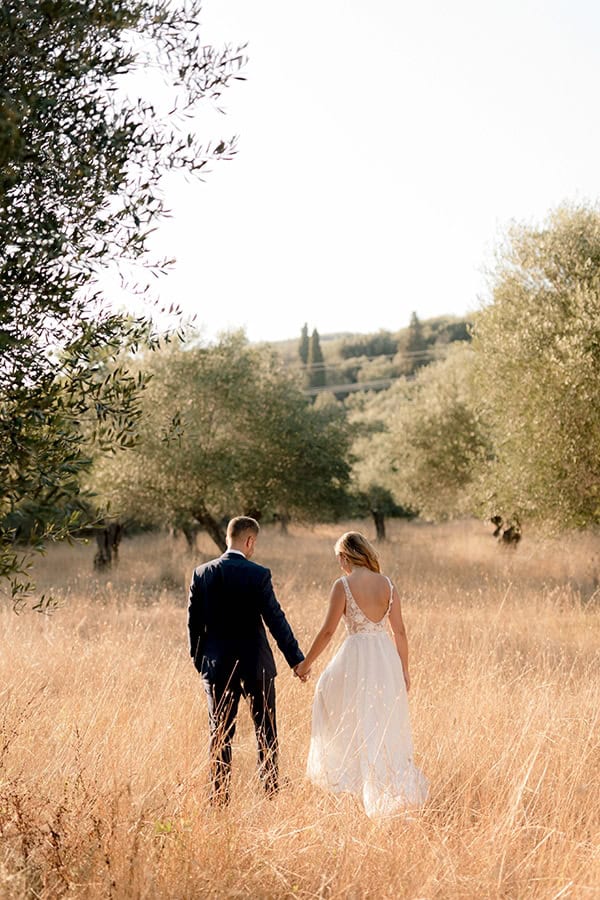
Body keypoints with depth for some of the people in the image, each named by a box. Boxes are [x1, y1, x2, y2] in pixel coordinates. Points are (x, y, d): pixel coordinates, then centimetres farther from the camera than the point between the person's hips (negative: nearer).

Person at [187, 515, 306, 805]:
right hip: (255, 664, -3)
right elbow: (276, 620, -11)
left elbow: (193, 622, 3)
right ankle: (271, 791, 15)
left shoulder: (201, 574, -1)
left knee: (220, 733, 9)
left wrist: (199, 661, 15)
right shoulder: (258, 574, -11)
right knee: (266, 731, 11)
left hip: (217, 666, 3)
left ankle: (219, 797, 9)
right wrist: (297, 659, -5)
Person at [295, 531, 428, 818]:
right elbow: (399, 631, 4)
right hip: (387, 655, 5)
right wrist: (404, 670, 15)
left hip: (357, 658, -5)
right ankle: (399, 787, 21)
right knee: (387, 725, 17)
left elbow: (327, 631, -10)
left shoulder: (343, 585, -12)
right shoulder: (387, 584, 1)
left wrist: (306, 663, 3)